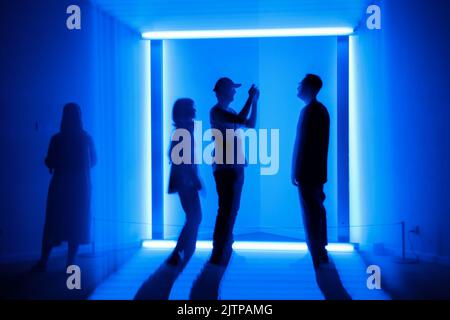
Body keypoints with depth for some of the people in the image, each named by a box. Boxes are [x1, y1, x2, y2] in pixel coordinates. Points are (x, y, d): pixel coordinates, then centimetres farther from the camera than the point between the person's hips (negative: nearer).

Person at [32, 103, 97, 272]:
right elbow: (93, 160, 10)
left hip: (60, 185, -1)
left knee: (53, 223, 6)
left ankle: (43, 261, 4)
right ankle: (70, 263, 4)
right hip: (81, 186, 1)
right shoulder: (86, 138, 0)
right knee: (76, 223, 5)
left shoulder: (57, 139, -6)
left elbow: (49, 162, -2)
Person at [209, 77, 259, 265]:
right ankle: (219, 255, -5)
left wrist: (255, 101, 16)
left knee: (231, 209, 13)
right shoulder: (217, 111, -11)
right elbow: (242, 119, -25)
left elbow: (250, 125, 22)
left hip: (235, 167, 9)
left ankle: (224, 251, 22)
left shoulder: (230, 113, 17)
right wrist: (250, 97, -12)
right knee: (227, 210, -9)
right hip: (225, 168, -9)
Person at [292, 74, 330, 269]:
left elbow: (303, 143, -20)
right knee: (317, 210, 15)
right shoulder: (321, 109, 15)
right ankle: (321, 253, 25)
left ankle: (316, 258, 1)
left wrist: (296, 172, -18)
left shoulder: (309, 110, -15)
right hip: (317, 171, 10)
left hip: (308, 172, -10)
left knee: (311, 213, -5)